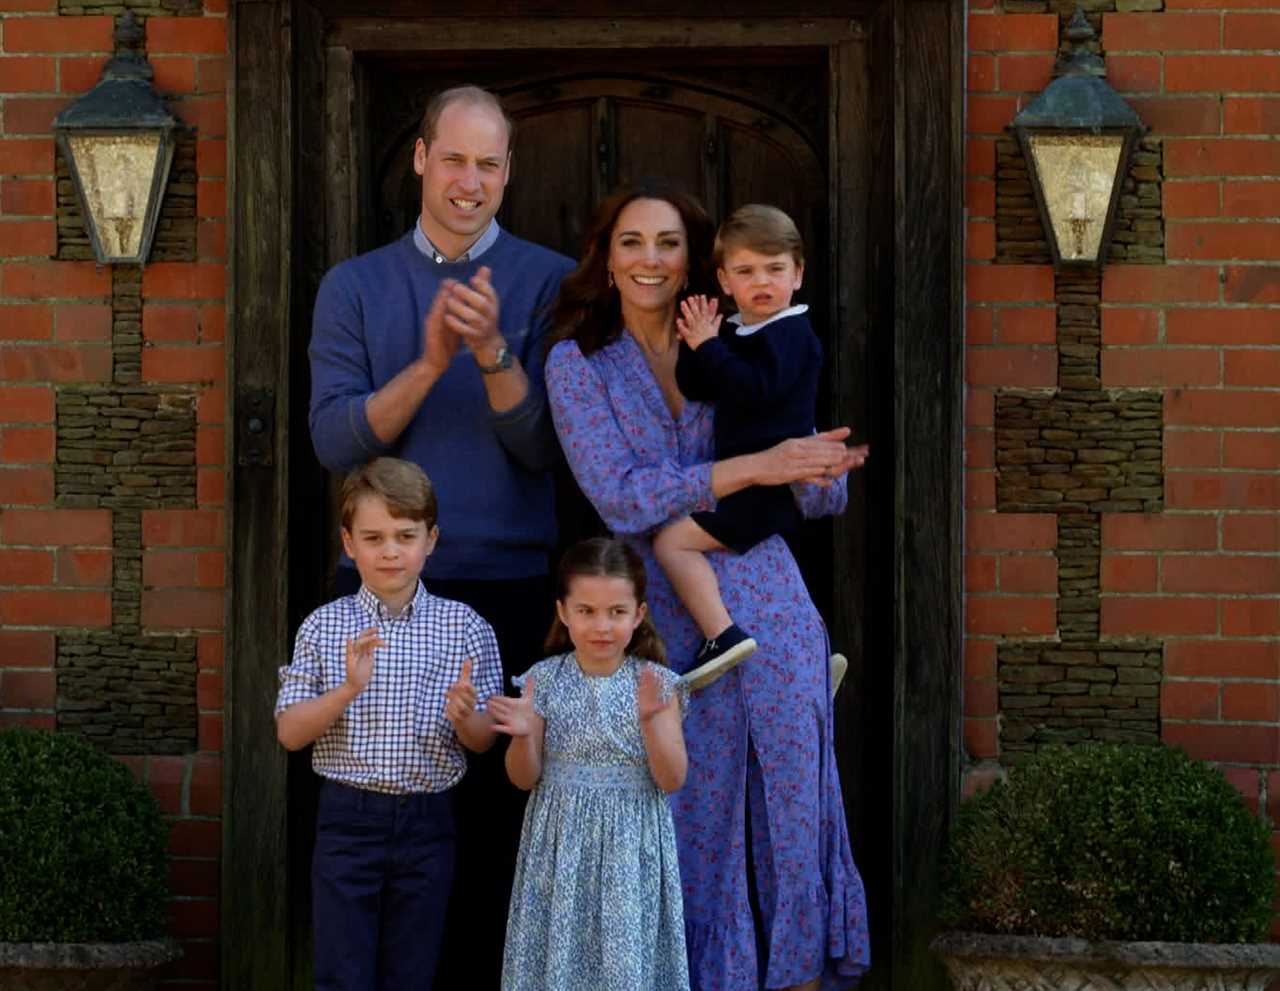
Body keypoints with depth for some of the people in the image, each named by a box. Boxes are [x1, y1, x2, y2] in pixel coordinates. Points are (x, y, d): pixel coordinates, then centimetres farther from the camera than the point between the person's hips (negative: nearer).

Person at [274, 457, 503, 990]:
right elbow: (289, 732, -2)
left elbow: (485, 740, 4)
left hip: (427, 823, 1)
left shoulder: (466, 628, 0)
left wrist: (464, 717, -19)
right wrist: (347, 690, -18)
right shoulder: (324, 627, 0)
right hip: (348, 820, -1)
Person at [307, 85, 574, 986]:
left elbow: (546, 447, -4)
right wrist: (430, 363, -16)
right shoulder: (356, 287, 9)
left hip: (509, 587, -1)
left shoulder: (550, 284, 4)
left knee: (498, 807, -2)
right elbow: (335, 440, -2)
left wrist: (495, 353, -20)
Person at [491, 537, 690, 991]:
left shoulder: (657, 683, -4)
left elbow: (672, 780, -7)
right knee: (559, 953, 5)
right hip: (562, 844, 1)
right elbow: (525, 779, 1)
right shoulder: (545, 680, -2)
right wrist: (523, 736, -19)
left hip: (630, 847, -1)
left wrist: (650, 720, -21)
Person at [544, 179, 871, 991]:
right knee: (695, 822, 4)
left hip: (771, 611, 2)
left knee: (793, 808, 4)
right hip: (671, 625, -2)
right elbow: (621, 498, -13)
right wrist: (757, 467, -20)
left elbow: (823, 499, 8)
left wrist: (823, 468, -15)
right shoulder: (580, 364, 1)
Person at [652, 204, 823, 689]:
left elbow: (754, 389, -28)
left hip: (771, 481, -10)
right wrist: (695, 344, -6)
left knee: (674, 540, -18)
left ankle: (722, 635, -26)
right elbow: (694, 390, 9)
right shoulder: (734, 332, 14)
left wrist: (709, 346, -21)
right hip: (749, 481, 10)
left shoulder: (790, 334, -12)